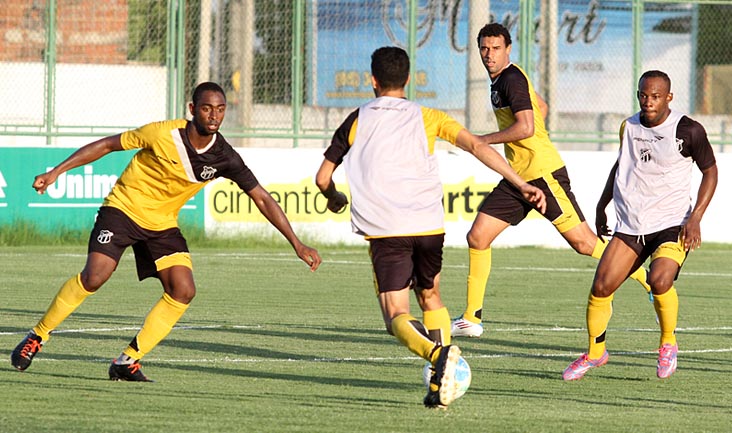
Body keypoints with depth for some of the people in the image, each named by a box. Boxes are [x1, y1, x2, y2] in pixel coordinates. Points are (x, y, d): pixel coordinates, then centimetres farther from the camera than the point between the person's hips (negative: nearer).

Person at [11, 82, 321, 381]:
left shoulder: (223, 158, -11)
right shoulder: (162, 134, -20)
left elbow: (263, 200, -5)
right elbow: (107, 145, -9)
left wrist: (297, 244, -9)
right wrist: (57, 171, -12)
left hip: (163, 224, 4)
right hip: (124, 208, -4)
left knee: (183, 291, -15)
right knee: (94, 277, -23)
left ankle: (128, 361, -5)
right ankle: (37, 336, -3)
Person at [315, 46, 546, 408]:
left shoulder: (357, 121, 13)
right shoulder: (427, 118, 13)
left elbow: (323, 178, 17)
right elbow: (476, 146, -1)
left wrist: (334, 198, 40)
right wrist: (521, 185, -2)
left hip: (384, 230, -2)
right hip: (428, 226, 2)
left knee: (397, 316, -3)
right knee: (430, 297, 24)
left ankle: (437, 353, -36)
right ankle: (440, 386, 10)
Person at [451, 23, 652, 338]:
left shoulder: (512, 79, -14)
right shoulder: (500, 79, 16)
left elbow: (526, 126, -25)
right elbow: (541, 107, 30)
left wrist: (482, 141, -15)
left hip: (543, 173, -10)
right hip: (518, 178, 10)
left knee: (584, 243, -7)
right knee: (477, 238, 2)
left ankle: (652, 284, 6)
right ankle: (471, 318, 7)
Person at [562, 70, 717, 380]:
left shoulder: (688, 131, -7)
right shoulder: (629, 127, 7)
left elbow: (710, 171, 2)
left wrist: (696, 218, -8)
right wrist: (601, 207, 25)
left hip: (672, 226, -4)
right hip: (630, 225, 4)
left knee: (659, 280, -29)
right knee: (600, 287, -7)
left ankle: (668, 344, -2)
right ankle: (595, 353, 15)